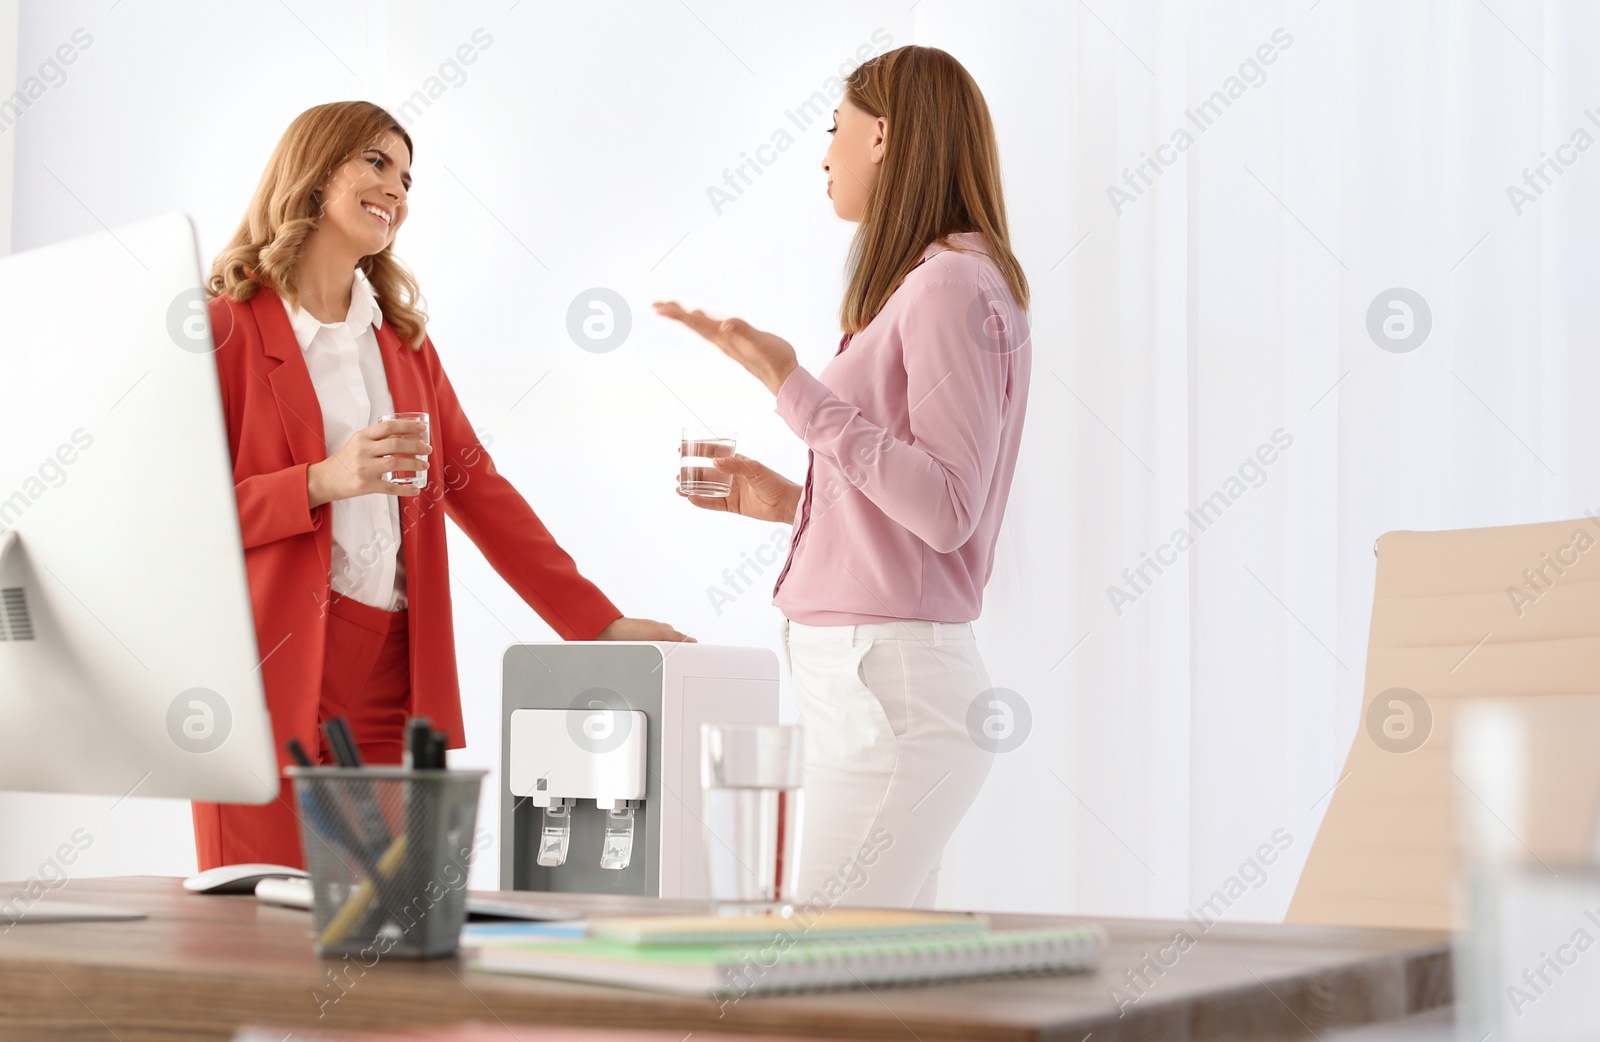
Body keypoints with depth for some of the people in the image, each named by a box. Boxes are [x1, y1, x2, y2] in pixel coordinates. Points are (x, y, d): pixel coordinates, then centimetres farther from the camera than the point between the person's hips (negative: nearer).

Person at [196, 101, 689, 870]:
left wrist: (600, 624, 9)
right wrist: (325, 482, -18)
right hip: (273, 672, -5)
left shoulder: (402, 338, 18)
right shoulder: (228, 329, -1)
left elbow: (474, 485, 15)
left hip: (392, 677, 5)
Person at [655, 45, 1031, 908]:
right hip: (870, 677, 10)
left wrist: (792, 385, -20)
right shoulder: (938, 283, 18)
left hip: (889, 685, -10)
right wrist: (787, 501, 15)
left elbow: (946, 510, -19)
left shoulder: (949, 286, -10)